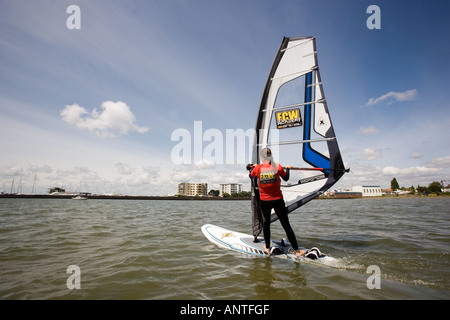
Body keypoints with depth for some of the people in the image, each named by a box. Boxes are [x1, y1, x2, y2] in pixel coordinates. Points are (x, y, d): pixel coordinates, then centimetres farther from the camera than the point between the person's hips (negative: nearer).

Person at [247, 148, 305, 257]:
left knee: (266, 222, 23)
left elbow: (251, 176, 14)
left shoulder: (257, 168, -8)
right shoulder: (277, 167, -10)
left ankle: (267, 247, 30)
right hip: (278, 200, -1)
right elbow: (286, 178, 6)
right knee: (286, 225, 8)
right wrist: (287, 169, 25)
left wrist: (253, 167, 33)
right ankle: (297, 250, 15)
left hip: (264, 201, 1)